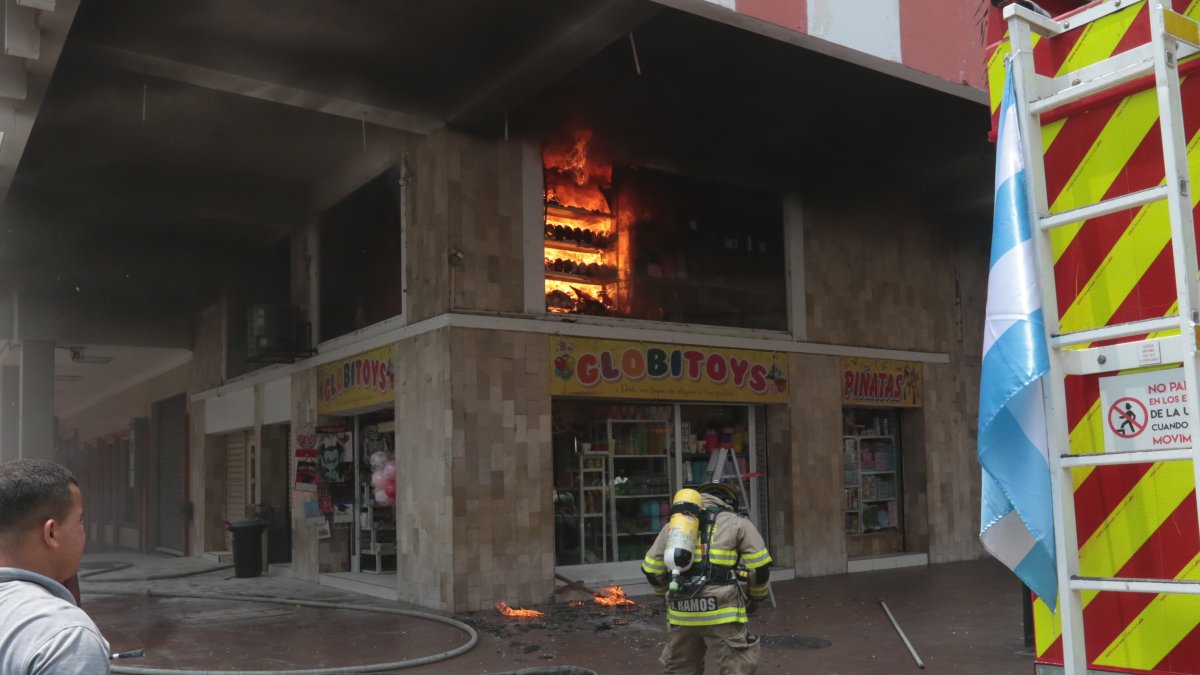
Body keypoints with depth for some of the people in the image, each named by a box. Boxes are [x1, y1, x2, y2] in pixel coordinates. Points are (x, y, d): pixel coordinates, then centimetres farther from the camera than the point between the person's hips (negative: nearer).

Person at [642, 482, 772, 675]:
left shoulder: (673, 524, 20)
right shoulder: (737, 523, 10)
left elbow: (651, 569, 19)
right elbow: (759, 567, 5)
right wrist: (755, 597, 21)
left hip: (680, 611, 4)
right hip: (719, 609, -4)